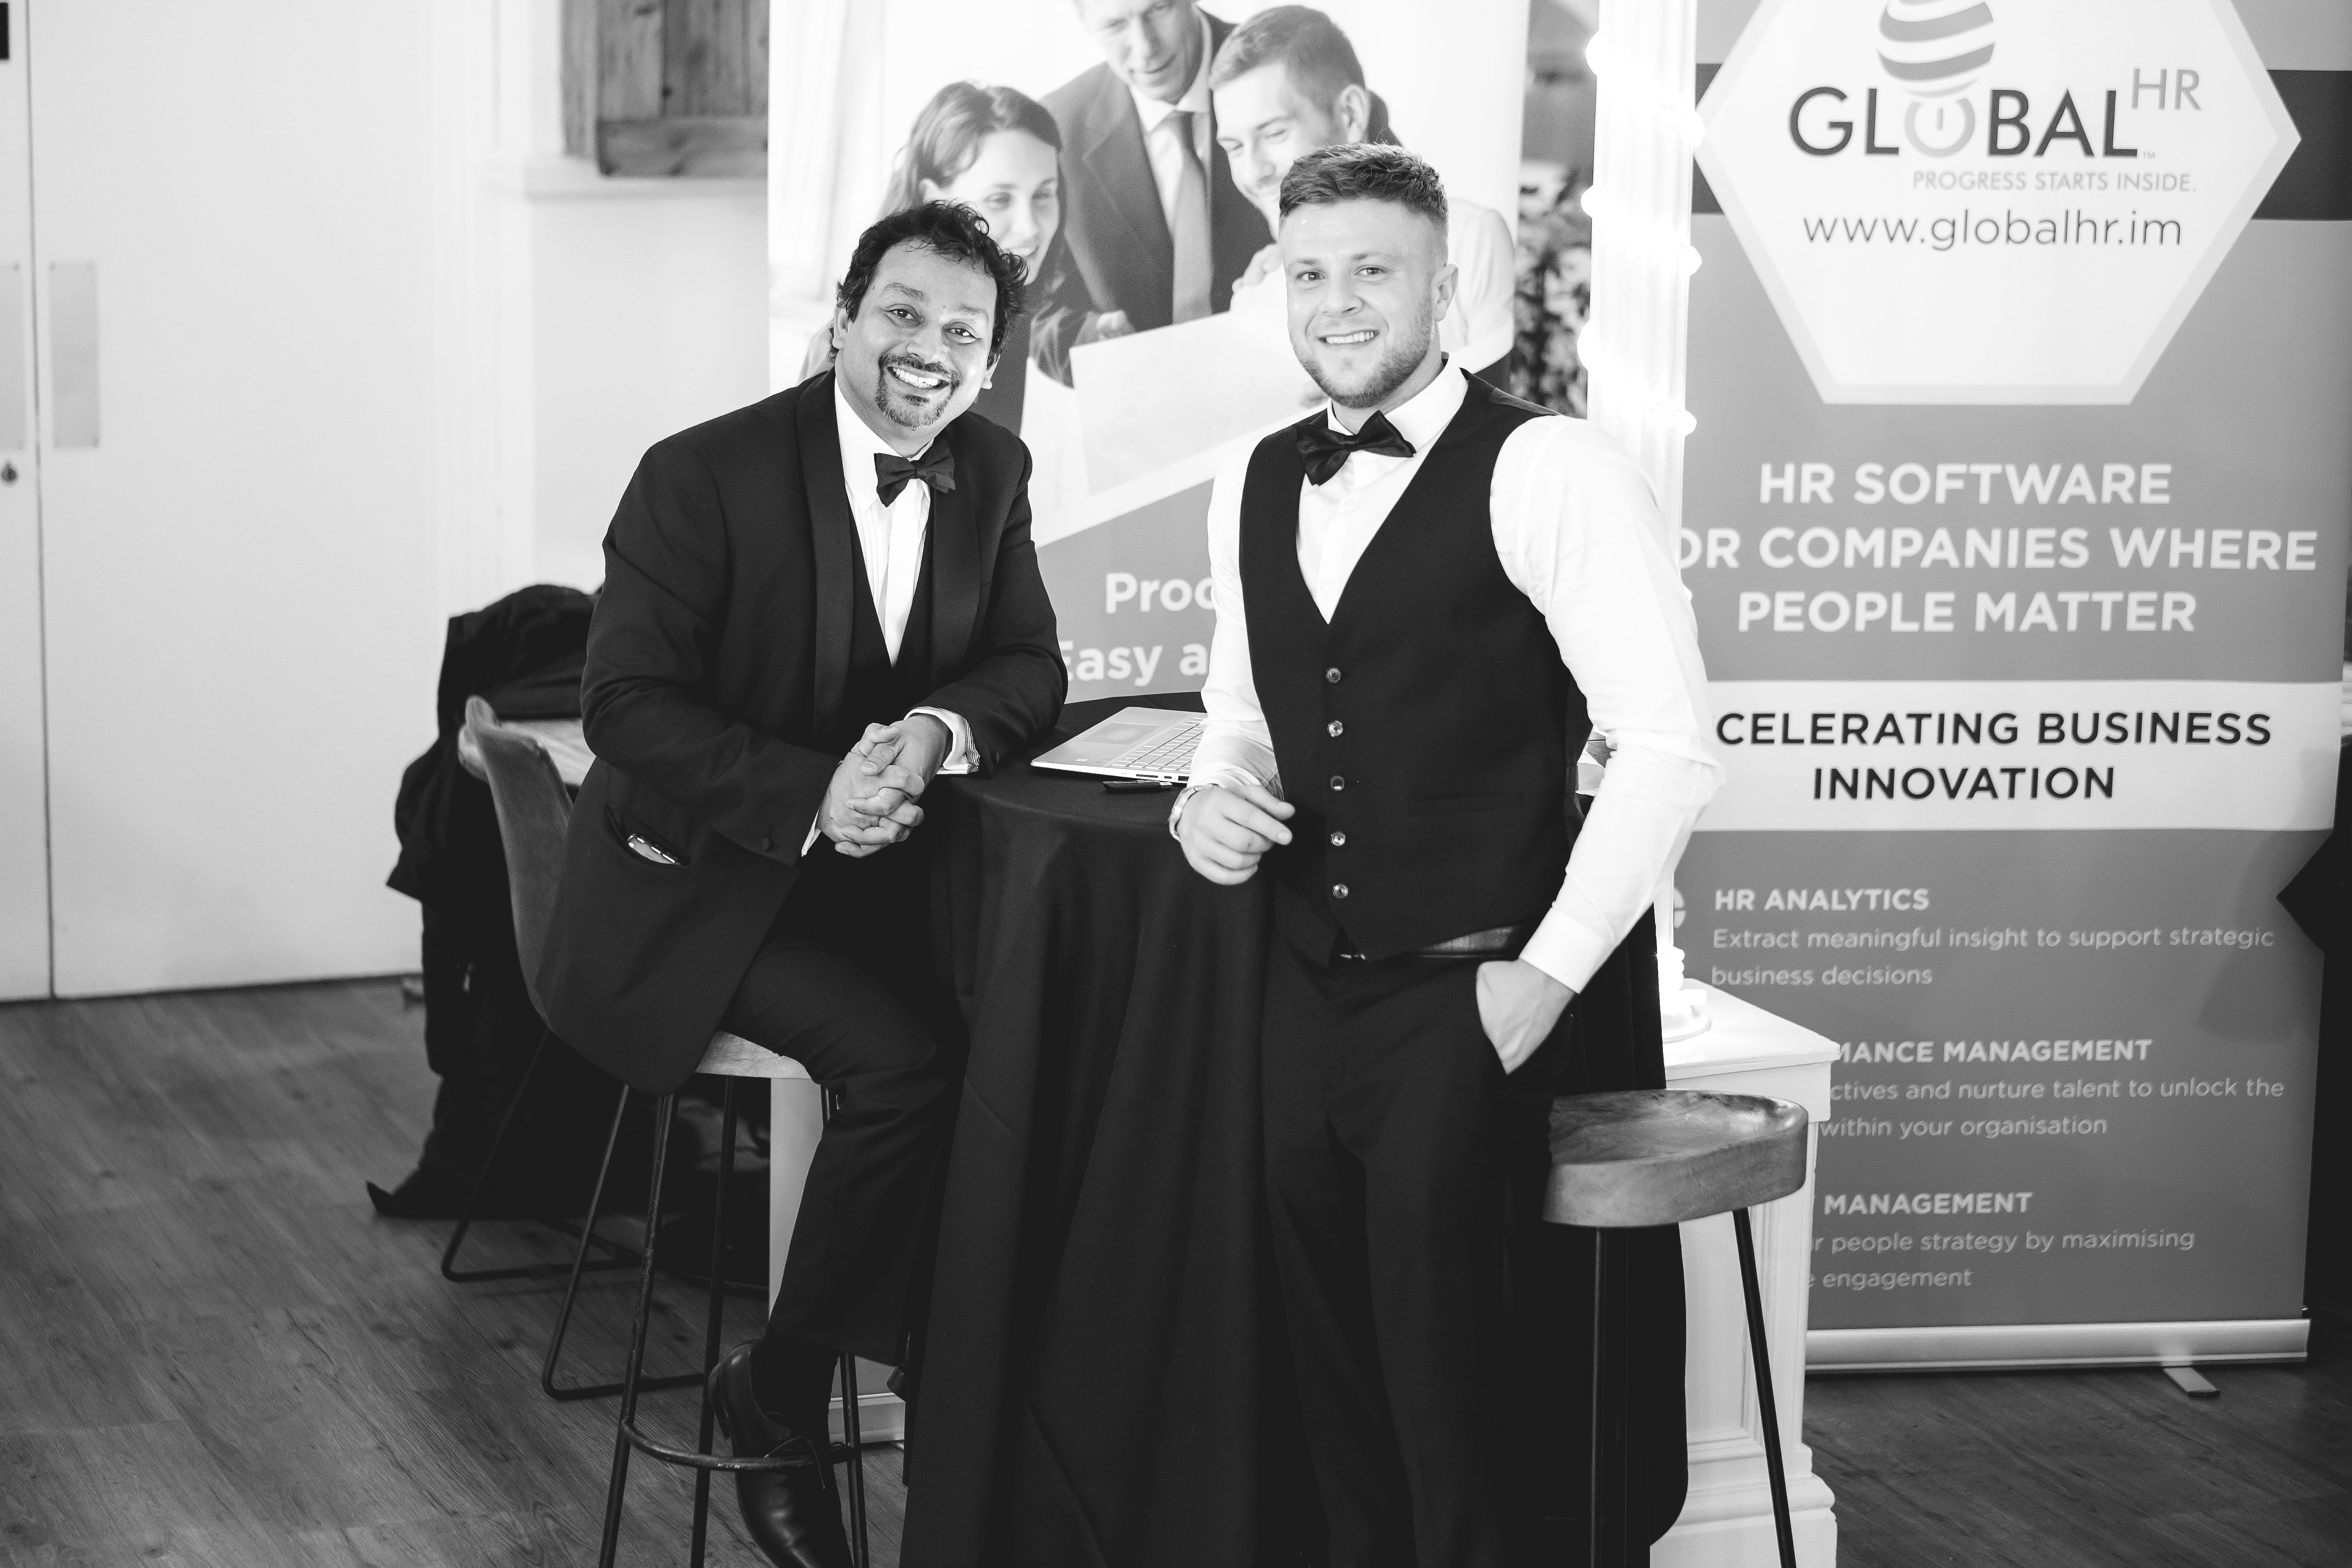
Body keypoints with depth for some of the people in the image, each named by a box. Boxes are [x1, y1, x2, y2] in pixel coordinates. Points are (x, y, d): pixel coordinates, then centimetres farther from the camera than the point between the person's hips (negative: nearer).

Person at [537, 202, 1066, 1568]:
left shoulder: (992, 473, 5)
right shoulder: (705, 476, -13)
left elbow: (1029, 671, 6)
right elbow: (627, 704, -15)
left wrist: (941, 729, -18)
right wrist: (808, 797, -29)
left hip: (879, 862, 6)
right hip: (696, 887, -5)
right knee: (900, 1058, -28)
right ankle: (779, 1391, -7)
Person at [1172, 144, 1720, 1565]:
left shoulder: (1547, 471, -12)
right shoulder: (1254, 488, 10)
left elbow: (1670, 744, -16)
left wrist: (1549, 971, -16)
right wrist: (1214, 795, 0)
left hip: (1468, 993, -6)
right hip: (1307, 983, 6)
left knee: (1442, 1378, -5)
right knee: (1336, 1359, 14)